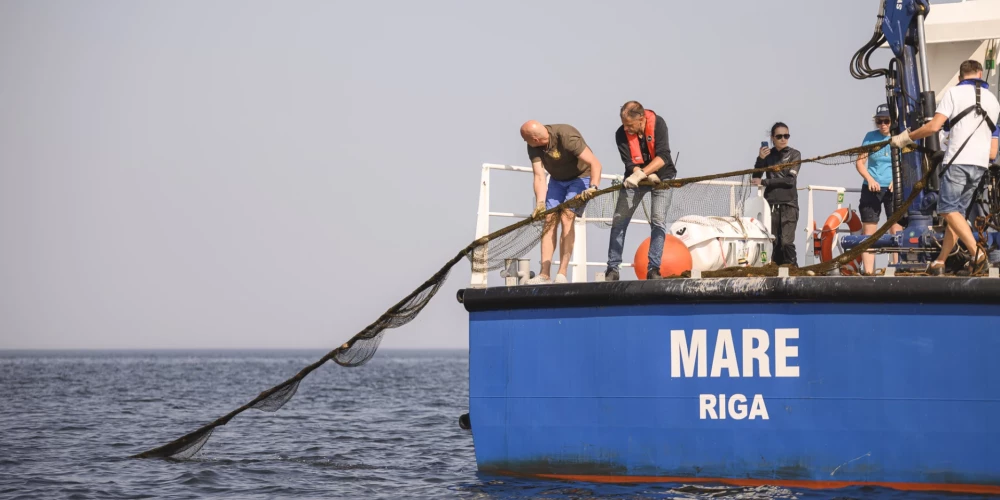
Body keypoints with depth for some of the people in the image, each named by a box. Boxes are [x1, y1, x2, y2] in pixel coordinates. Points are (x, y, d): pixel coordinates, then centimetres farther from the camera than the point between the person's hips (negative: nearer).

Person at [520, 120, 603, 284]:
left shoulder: (567, 137, -34)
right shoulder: (533, 147, -16)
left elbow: (595, 164, -35)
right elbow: (539, 177, -18)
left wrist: (593, 187, -49)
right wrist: (540, 203, -31)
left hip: (581, 177, -6)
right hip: (557, 180, 6)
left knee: (566, 218, -20)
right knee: (550, 221, -5)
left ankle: (562, 275, -22)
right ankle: (544, 275, -6)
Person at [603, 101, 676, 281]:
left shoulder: (658, 124, -23)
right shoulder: (621, 134, -19)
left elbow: (663, 157, -31)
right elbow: (630, 163, -24)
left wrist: (641, 174, -43)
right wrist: (649, 176, -40)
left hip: (662, 176, -2)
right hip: (635, 177, 2)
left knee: (658, 220, -15)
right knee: (619, 221, -5)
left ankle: (653, 269, -11)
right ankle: (612, 269, 1)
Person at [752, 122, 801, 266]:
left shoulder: (794, 154, 4)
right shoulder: (768, 154, 12)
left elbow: (790, 179, -7)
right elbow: (755, 177, 7)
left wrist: (763, 182, -7)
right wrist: (760, 159, -10)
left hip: (788, 204, -3)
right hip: (771, 204, 3)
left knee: (787, 242, -13)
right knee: (774, 242, -3)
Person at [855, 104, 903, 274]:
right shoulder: (870, 137, 3)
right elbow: (860, 161, 5)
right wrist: (870, 179, -11)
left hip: (893, 189, -1)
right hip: (872, 188, 1)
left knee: (896, 231, -5)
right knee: (869, 232, -1)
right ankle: (868, 271, -1)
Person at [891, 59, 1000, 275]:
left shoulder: (954, 93, -2)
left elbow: (934, 126, -11)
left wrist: (905, 138, -1)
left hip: (958, 160, -6)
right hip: (981, 163, 6)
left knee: (949, 209, -7)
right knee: (958, 211, 10)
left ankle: (976, 252, -22)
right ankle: (940, 262, 11)